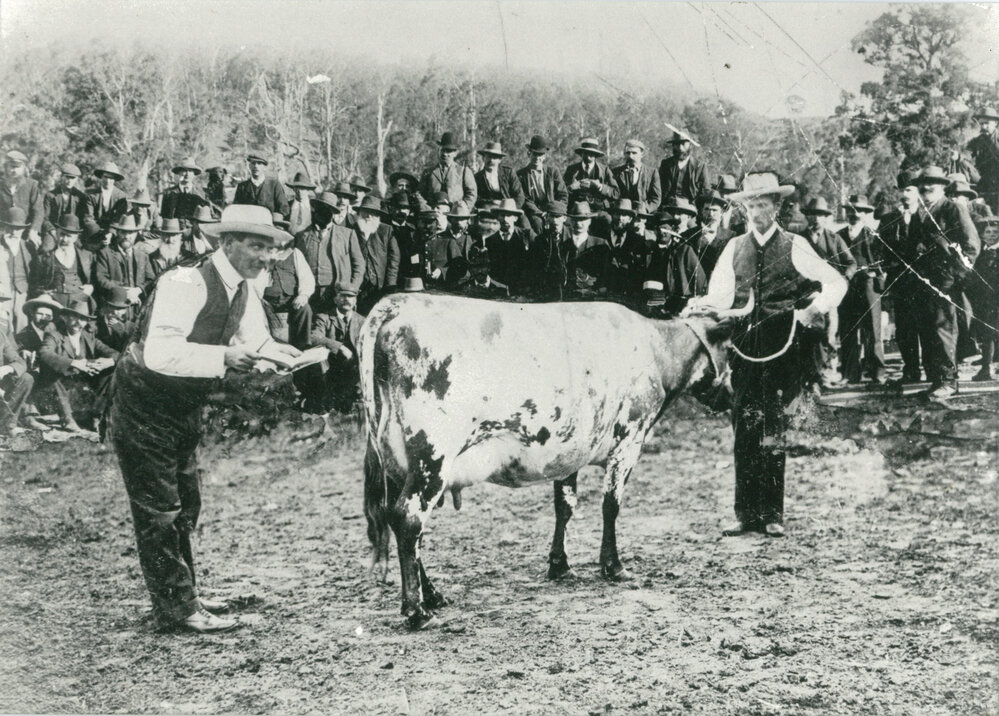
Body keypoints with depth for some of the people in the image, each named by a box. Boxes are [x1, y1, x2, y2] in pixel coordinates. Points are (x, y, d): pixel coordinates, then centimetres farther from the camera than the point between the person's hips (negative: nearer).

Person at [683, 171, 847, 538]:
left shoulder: (794, 247, 4)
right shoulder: (735, 248, 14)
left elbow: (836, 282, 4)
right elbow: (720, 296, 8)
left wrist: (817, 307, -14)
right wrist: (700, 305, -13)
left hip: (781, 346, -3)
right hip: (743, 347, 3)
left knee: (773, 434, -2)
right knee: (744, 433, 2)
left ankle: (771, 515, 6)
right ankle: (746, 514, 9)